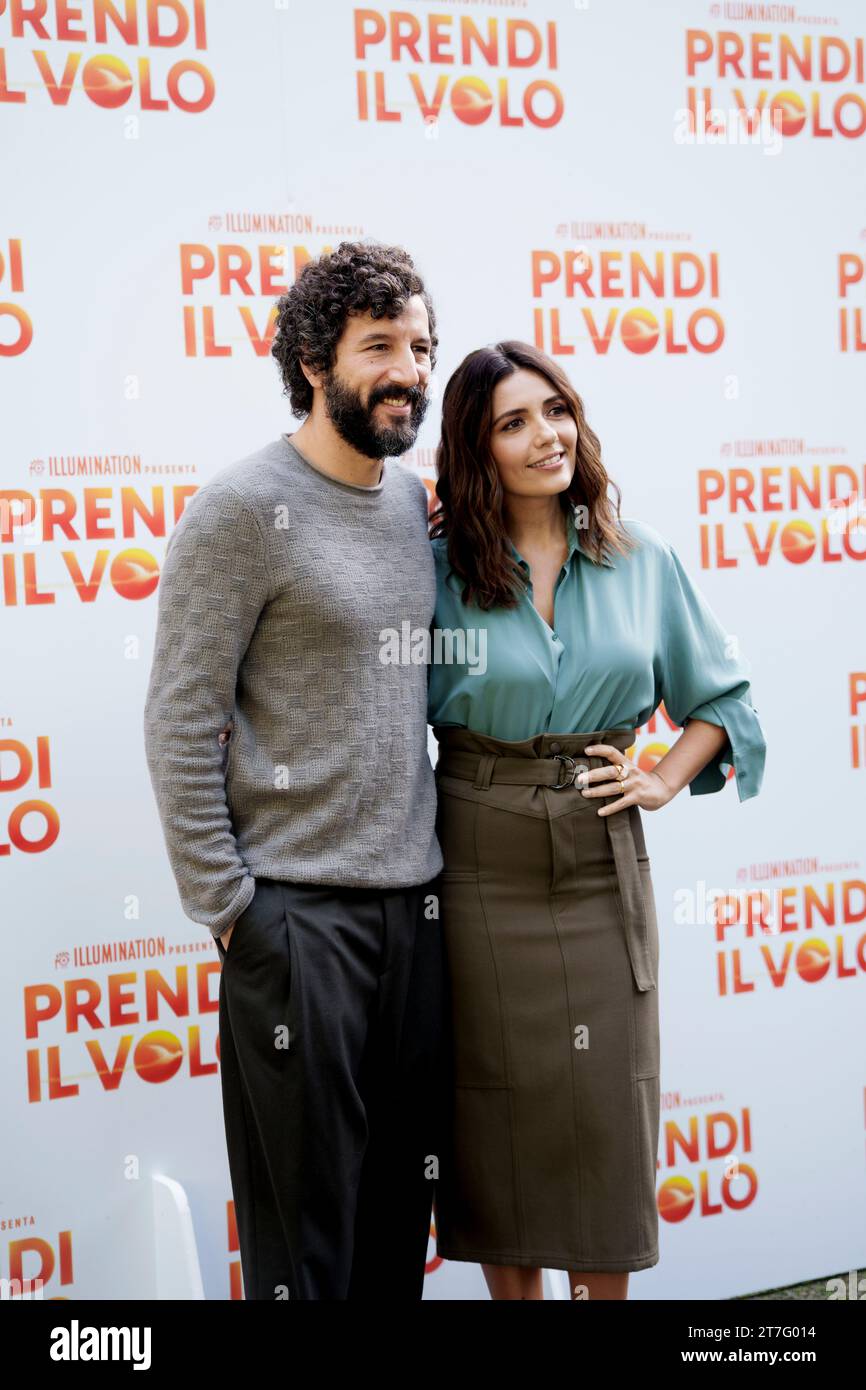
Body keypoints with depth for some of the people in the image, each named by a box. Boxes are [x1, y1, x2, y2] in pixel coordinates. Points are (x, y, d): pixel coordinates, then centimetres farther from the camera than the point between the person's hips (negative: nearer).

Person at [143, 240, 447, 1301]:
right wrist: (223, 906, -11)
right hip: (297, 912, -6)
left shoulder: (415, 497, 9)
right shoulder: (242, 509, -11)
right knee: (305, 1222, 4)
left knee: (401, 1202, 16)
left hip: (414, 901, 6)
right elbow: (180, 726, -11)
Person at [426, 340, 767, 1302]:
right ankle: (512, 1290, 24)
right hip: (481, 869, -1)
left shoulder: (642, 560, 3)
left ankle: (603, 1284, 22)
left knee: (605, 1107, 6)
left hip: (602, 863, 1)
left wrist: (664, 780, 0)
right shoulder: (438, 567, -3)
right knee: (500, 1109, 8)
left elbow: (721, 694, 13)